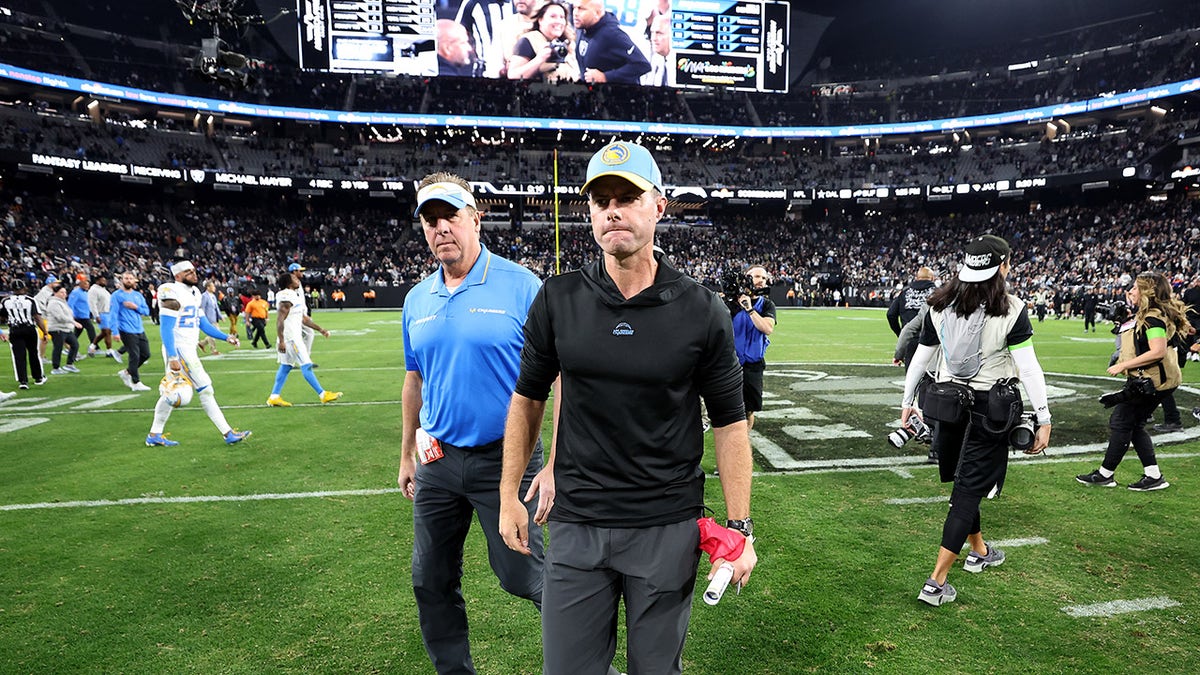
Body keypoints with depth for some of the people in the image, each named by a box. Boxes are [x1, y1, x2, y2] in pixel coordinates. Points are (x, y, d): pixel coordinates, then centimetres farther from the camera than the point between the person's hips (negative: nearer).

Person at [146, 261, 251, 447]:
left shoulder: (193, 293, 14)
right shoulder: (172, 294, -15)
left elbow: (203, 323, 16)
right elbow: (167, 329, -18)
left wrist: (226, 337, 6)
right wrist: (173, 357, -23)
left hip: (189, 349, 9)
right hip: (178, 349, -9)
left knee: (170, 393, 16)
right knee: (205, 390, -7)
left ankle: (154, 435, 27)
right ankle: (228, 433, -4)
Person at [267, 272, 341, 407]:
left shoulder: (295, 295, 14)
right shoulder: (287, 298, -17)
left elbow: (303, 318, 21)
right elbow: (279, 321, -21)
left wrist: (320, 329, 20)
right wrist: (281, 341, -24)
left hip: (294, 336, 10)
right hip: (290, 338, -10)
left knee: (285, 367, 13)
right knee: (306, 366, -6)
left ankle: (274, 397, 18)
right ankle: (322, 395, -2)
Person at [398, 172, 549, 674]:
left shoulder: (521, 287, -12)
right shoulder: (417, 301, 6)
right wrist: (407, 455, 19)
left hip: (504, 459, -6)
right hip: (438, 460, 6)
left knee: (523, 576, 3)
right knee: (432, 582, 17)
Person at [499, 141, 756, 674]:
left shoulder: (702, 311, -7)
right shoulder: (557, 301, -3)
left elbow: (729, 423, -1)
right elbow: (528, 398, 8)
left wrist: (740, 528, -3)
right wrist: (509, 496, 9)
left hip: (669, 529, -1)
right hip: (576, 525, 1)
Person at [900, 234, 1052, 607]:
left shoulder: (940, 305, 1)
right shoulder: (1010, 309, -12)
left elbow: (920, 358, 7)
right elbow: (1028, 369, -13)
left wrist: (907, 402, 16)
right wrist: (1044, 419, -6)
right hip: (988, 407, -4)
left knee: (965, 480, 22)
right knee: (969, 490, 0)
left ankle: (979, 552, 43)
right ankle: (936, 583, -1)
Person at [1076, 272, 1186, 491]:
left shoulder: (1153, 317, -18)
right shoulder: (1145, 315, 12)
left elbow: (1158, 351, -27)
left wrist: (1123, 365, -23)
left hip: (1150, 380, -10)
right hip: (1143, 379, 10)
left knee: (1121, 423, -2)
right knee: (1134, 425, 14)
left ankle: (1105, 475, 7)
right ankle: (1153, 476, 18)